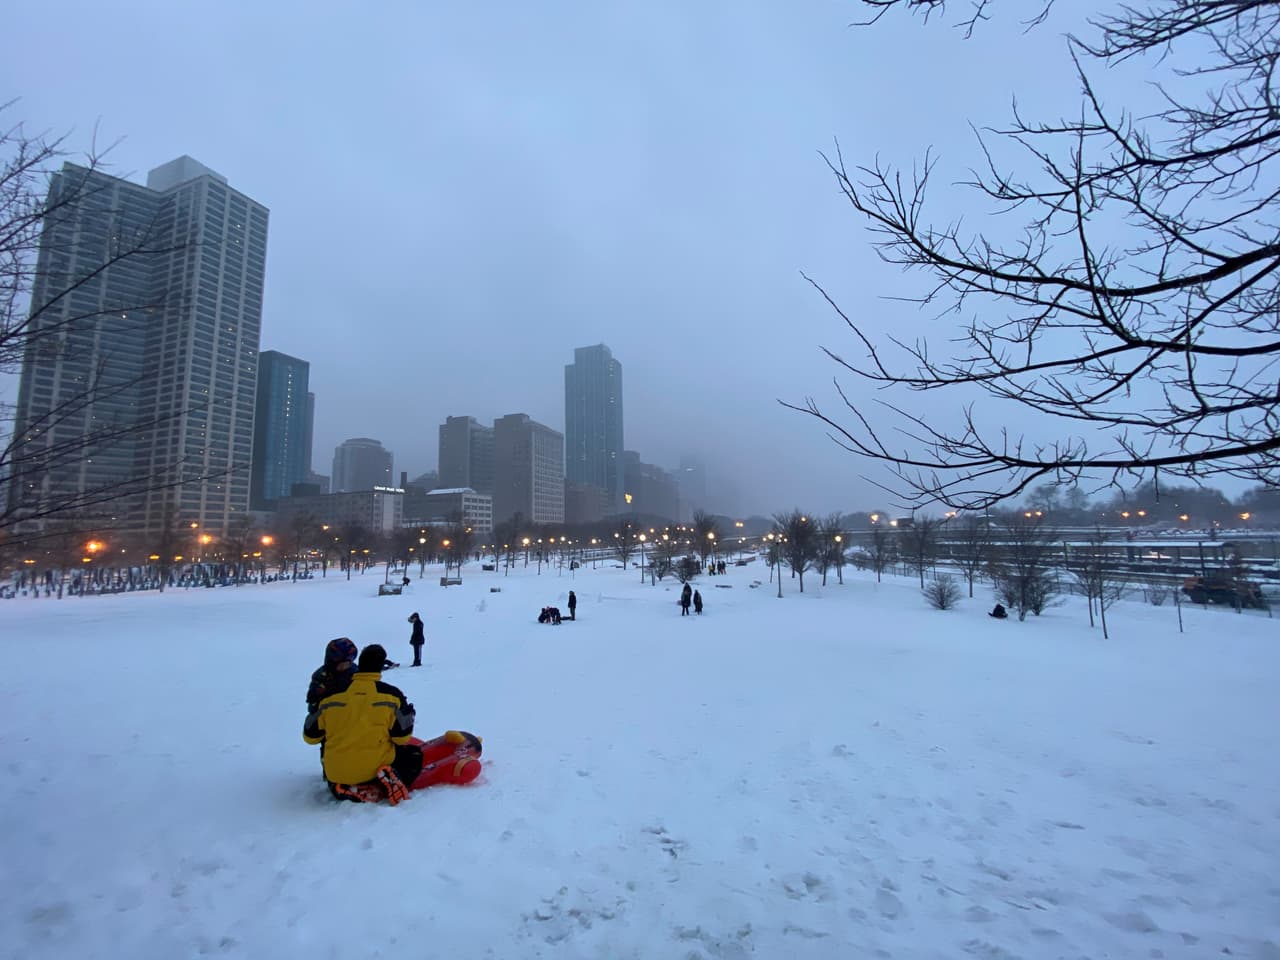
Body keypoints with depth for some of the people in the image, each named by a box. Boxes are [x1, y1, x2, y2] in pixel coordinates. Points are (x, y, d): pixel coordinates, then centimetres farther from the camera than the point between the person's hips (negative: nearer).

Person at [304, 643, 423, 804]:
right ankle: (389, 778, -9)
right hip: (375, 767, -2)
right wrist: (408, 716, 14)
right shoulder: (391, 695, -6)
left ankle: (337, 785, 5)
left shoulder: (331, 695, 0)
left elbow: (310, 736, 8)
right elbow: (401, 737, -5)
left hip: (337, 772, 3)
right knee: (414, 755, 21)